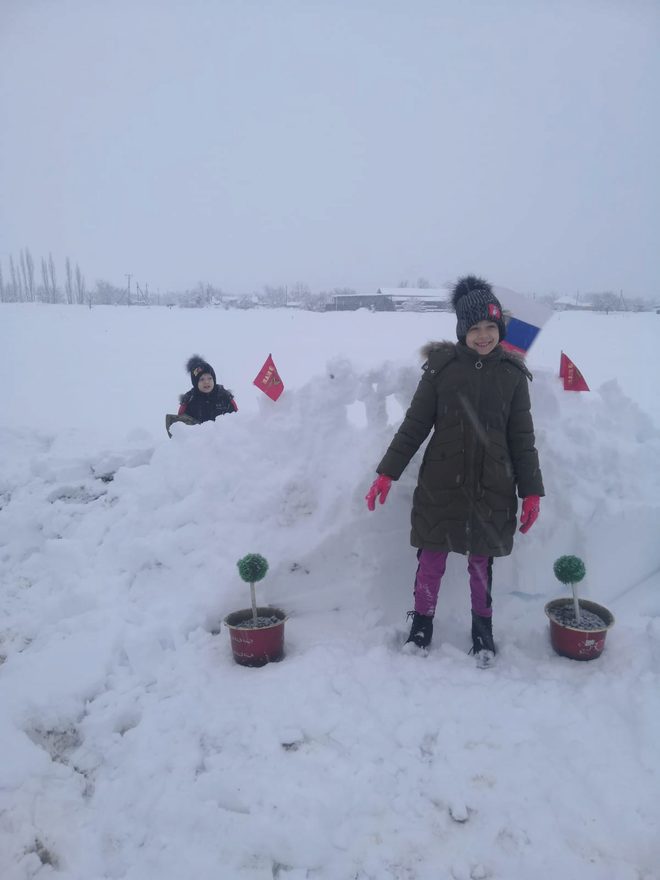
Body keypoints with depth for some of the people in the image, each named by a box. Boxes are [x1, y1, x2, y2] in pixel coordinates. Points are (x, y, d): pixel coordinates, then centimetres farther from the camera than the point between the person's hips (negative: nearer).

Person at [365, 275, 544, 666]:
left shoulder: (512, 373, -1)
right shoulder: (441, 367, -6)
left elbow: (522, 438, 4)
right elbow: (414, 425, -1)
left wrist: (531, 492, 2)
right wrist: (387, 473, -5)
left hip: (492, 488, 1)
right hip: (440, 485, -1)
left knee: (482, 562, 13)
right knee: (431, 558, 9)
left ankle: (483, 630, 33)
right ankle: (422, 623, 31)